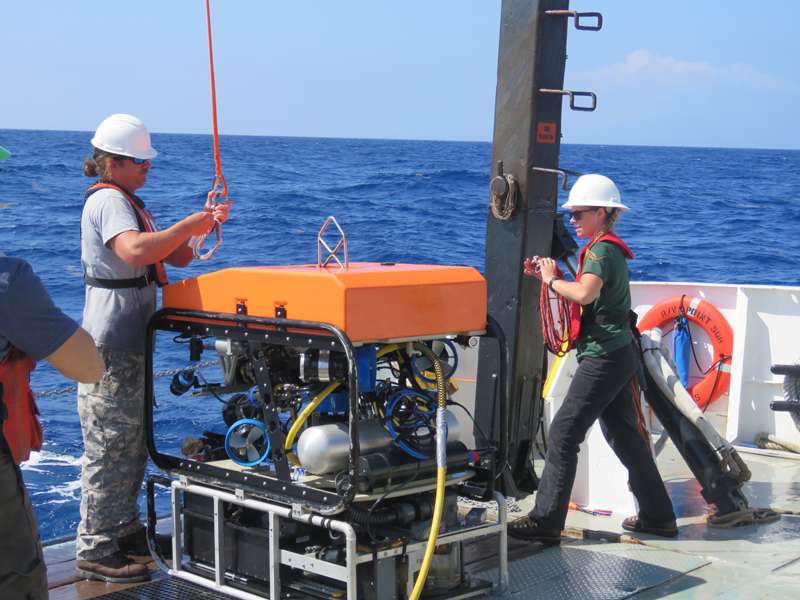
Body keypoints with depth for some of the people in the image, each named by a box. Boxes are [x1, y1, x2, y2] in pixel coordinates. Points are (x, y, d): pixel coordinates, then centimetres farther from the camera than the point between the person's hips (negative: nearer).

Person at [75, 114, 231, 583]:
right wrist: (193, 223, -26)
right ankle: (95, 552, -1)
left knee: (133, 439, 17)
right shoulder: (108, 200, -14)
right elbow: (136, 250, -34)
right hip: (111, 344, -10)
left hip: (132, 341, 10)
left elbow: (177, 256, 19)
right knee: (110, 443, -7)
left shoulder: (127, 201, 19)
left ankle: (124, 530, 28)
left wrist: (203, 224, 3)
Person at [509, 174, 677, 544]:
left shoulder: (602, 249, -13)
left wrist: (552, 280, -16)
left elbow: (584, 293, -32)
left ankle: (545, 521, -6)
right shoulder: (611, 249, 18)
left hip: (604, 357, -10)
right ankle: (658, 515, 21)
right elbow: (585, 296, 18)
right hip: (620, 353, 10)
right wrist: (547, 275, 8)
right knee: (623, 434, 15)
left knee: (564, 432, -8)